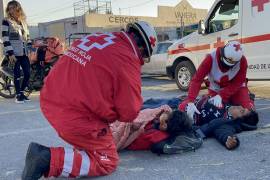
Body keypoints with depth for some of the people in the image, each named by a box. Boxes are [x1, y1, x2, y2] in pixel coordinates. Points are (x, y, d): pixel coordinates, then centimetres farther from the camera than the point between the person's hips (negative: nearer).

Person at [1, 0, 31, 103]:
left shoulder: (23, 22, 16)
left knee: (27, 73, 1)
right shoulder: (6, 22, -2)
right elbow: (5, 39, -9)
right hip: (14, 53, -5)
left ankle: (21, 92, 18)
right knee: (17, 74, -4)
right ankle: (18, 95, 7)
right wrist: (10, 53, -17)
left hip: (23, 52, 6)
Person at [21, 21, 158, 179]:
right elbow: (130, 113, -8)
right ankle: (51, 159, -8)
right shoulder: (127, 60, -12)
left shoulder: (96, 36, 10)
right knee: (107, 162, 7)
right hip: (74, 118, -9)